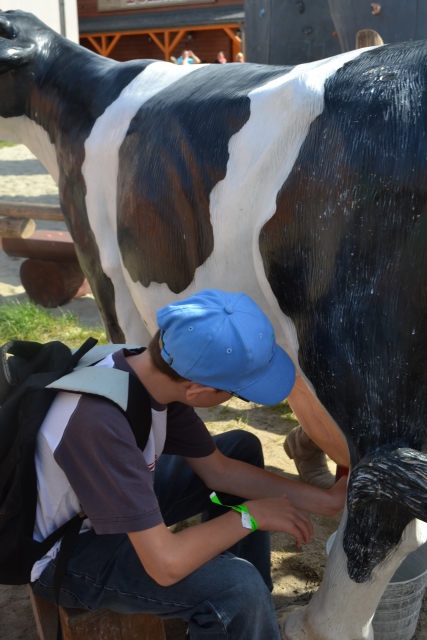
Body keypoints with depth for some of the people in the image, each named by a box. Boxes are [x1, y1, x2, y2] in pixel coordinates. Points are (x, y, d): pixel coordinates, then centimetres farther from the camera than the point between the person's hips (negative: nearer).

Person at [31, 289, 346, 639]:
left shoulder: (159, 373, -13)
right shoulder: (101, 423, -38)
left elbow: (217, 469, -1)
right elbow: (165, 565, -35)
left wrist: (325, 499, -2)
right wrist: (250, 515, -19)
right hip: (68, 556, -8)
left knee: (241, 447, 9)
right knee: (237, 586, -28)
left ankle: (257, 611, 19)